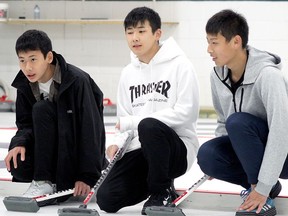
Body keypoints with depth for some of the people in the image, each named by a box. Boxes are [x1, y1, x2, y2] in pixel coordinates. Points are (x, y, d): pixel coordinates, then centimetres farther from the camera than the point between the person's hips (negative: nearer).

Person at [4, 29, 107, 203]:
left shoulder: (77, 80, -22)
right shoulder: (25, 85, -3)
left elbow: (91, 128, -21)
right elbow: (26, 124, 4)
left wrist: (88, 176, -23)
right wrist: (20, 143, -21)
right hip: (52, 152, 5)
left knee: (41, 109, -26)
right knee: (18, 167, -25)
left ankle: (45, 181, -20)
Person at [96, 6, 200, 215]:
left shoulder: (180, 65, -8)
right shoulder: (128, 73, 12)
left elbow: (186, 112, -18)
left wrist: (134, 122, -17)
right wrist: (117, 143, -7)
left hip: (177, 147, -5)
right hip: (141, 150, 6)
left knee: (148, 126, -38)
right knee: (107, 199, -13)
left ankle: (162, 192, -13)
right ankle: (158, 180, 15)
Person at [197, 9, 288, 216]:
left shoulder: (267, 75, -28)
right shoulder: (217, 75, -6)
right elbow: (223, 120, 11)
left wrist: (262, 189, -34)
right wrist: (219, 154, -4)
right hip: (251, 147, 7)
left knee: (238, 122, -31)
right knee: (207, 154, -20)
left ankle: (264, 198, -19)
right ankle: (265, 185, 2)